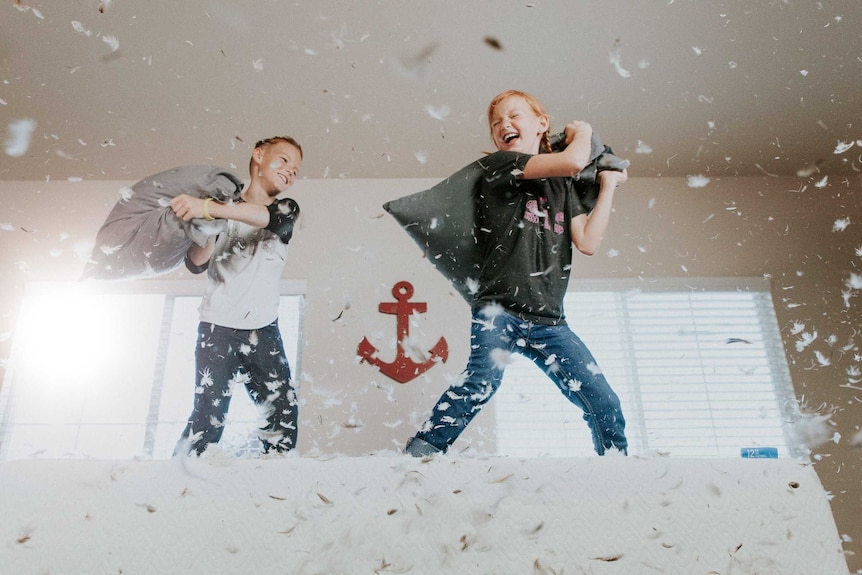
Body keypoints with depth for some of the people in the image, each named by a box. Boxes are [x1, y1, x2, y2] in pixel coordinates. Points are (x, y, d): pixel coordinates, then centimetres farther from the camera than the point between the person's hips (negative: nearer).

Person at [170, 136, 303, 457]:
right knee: (209, 414, -11)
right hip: (217, 327, -2)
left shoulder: (287, 210, 11)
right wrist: (209, 222, -20)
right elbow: (196, 264, -3)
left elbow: (271, 217, -16)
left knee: (283, 411, -6)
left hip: (264, 331, 2)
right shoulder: (222, 206, 8)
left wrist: (209, 208, -31)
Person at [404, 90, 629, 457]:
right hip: (499, 308, -5)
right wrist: (582, 132, 14)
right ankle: (418, 455, -29)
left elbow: (588, 242, 6)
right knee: (484, 379, -30)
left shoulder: (563, 186, 21)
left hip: (548, 320, 5)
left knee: (606, 406, -1)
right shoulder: (499, 165, 5)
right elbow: (574, 161, -8)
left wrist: (608, 185, 16)